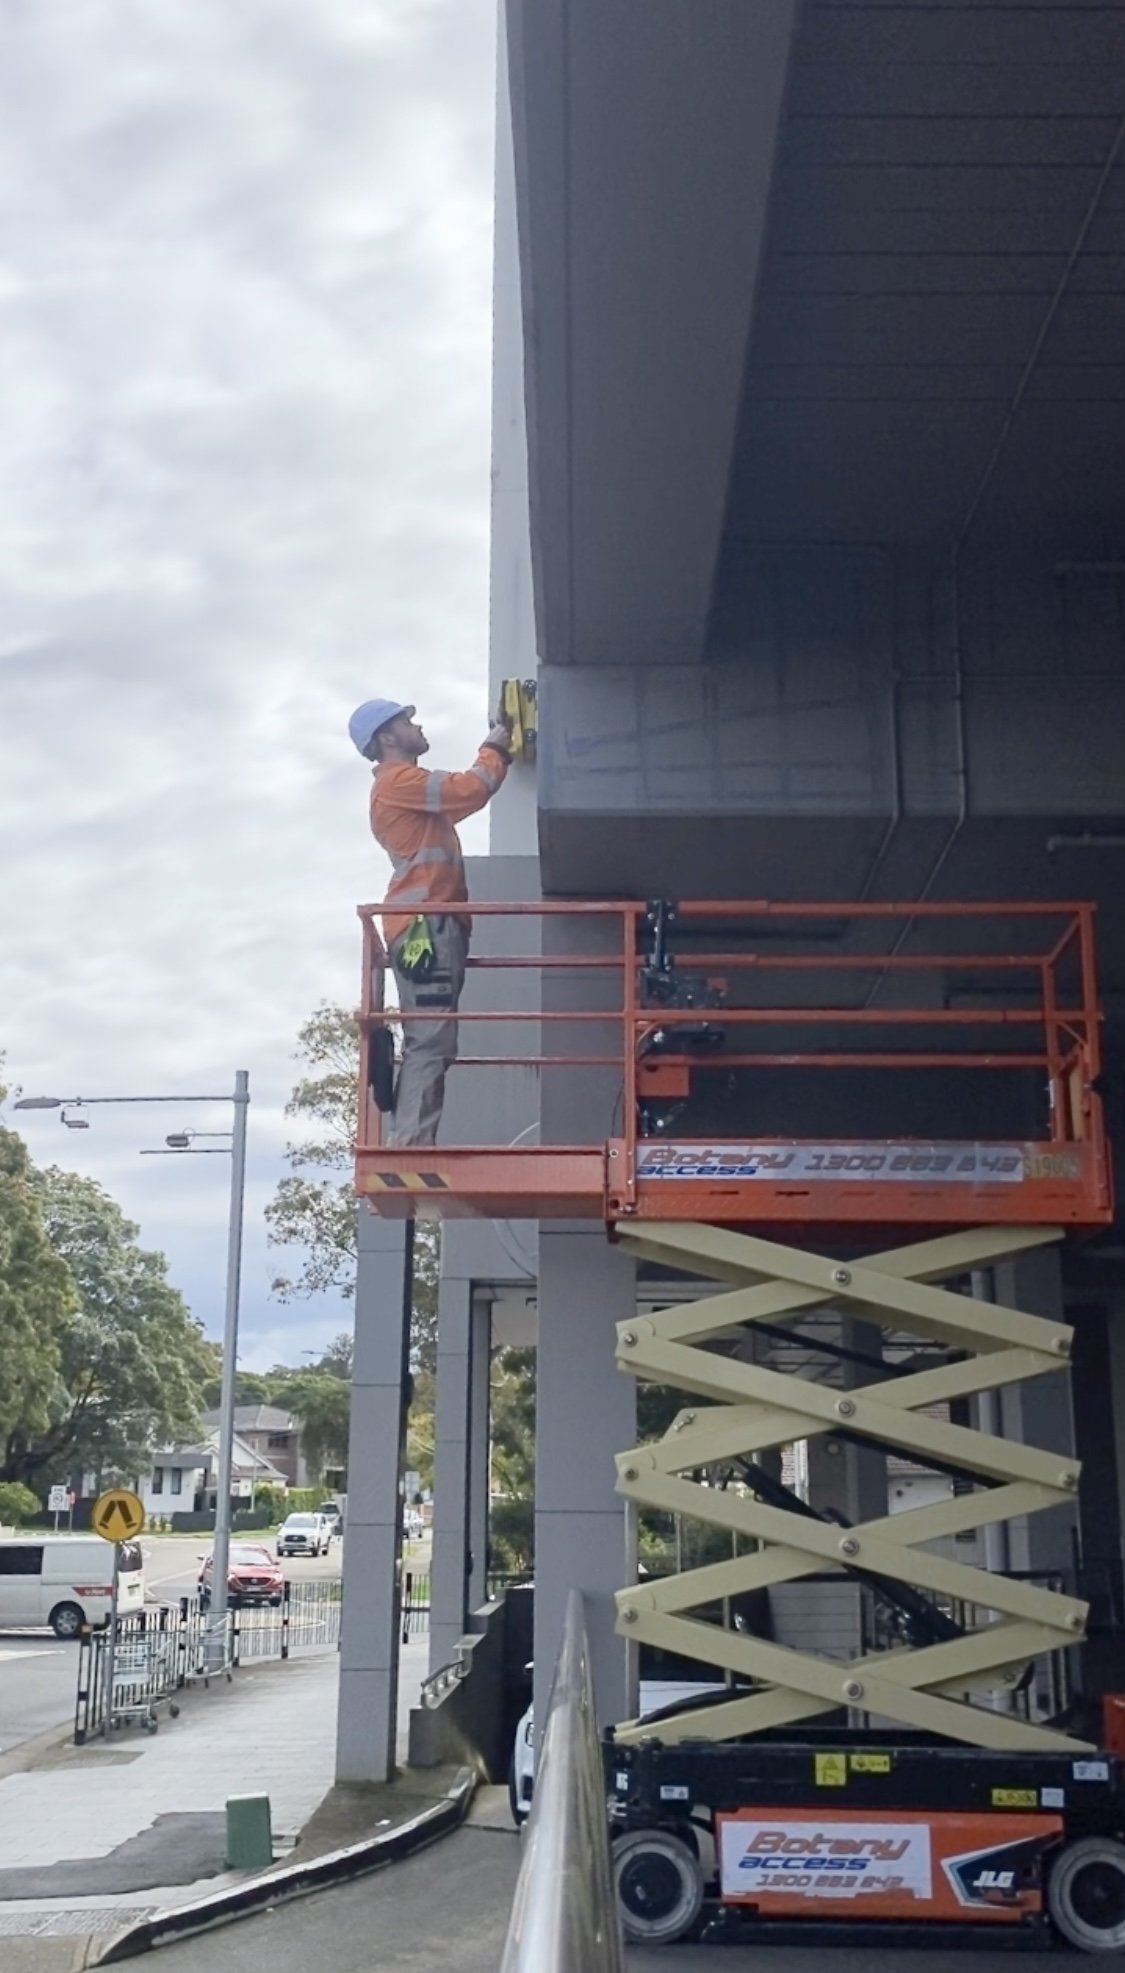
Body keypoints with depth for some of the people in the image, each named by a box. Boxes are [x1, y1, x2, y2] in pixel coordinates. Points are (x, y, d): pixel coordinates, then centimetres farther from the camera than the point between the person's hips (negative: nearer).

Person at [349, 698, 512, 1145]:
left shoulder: (409, 788, 29)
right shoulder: (398, 781, -3)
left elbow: (464, 797, 33)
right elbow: (470, 790, -11)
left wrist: (500, 754, 25)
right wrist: (495, 750, 6)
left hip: (432, 925, 10)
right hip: (425, 926, -10)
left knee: (432, 1044, 6)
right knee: (430, 1042, -18)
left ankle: (409, 1146, 3)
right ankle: (409, 1147, -24)